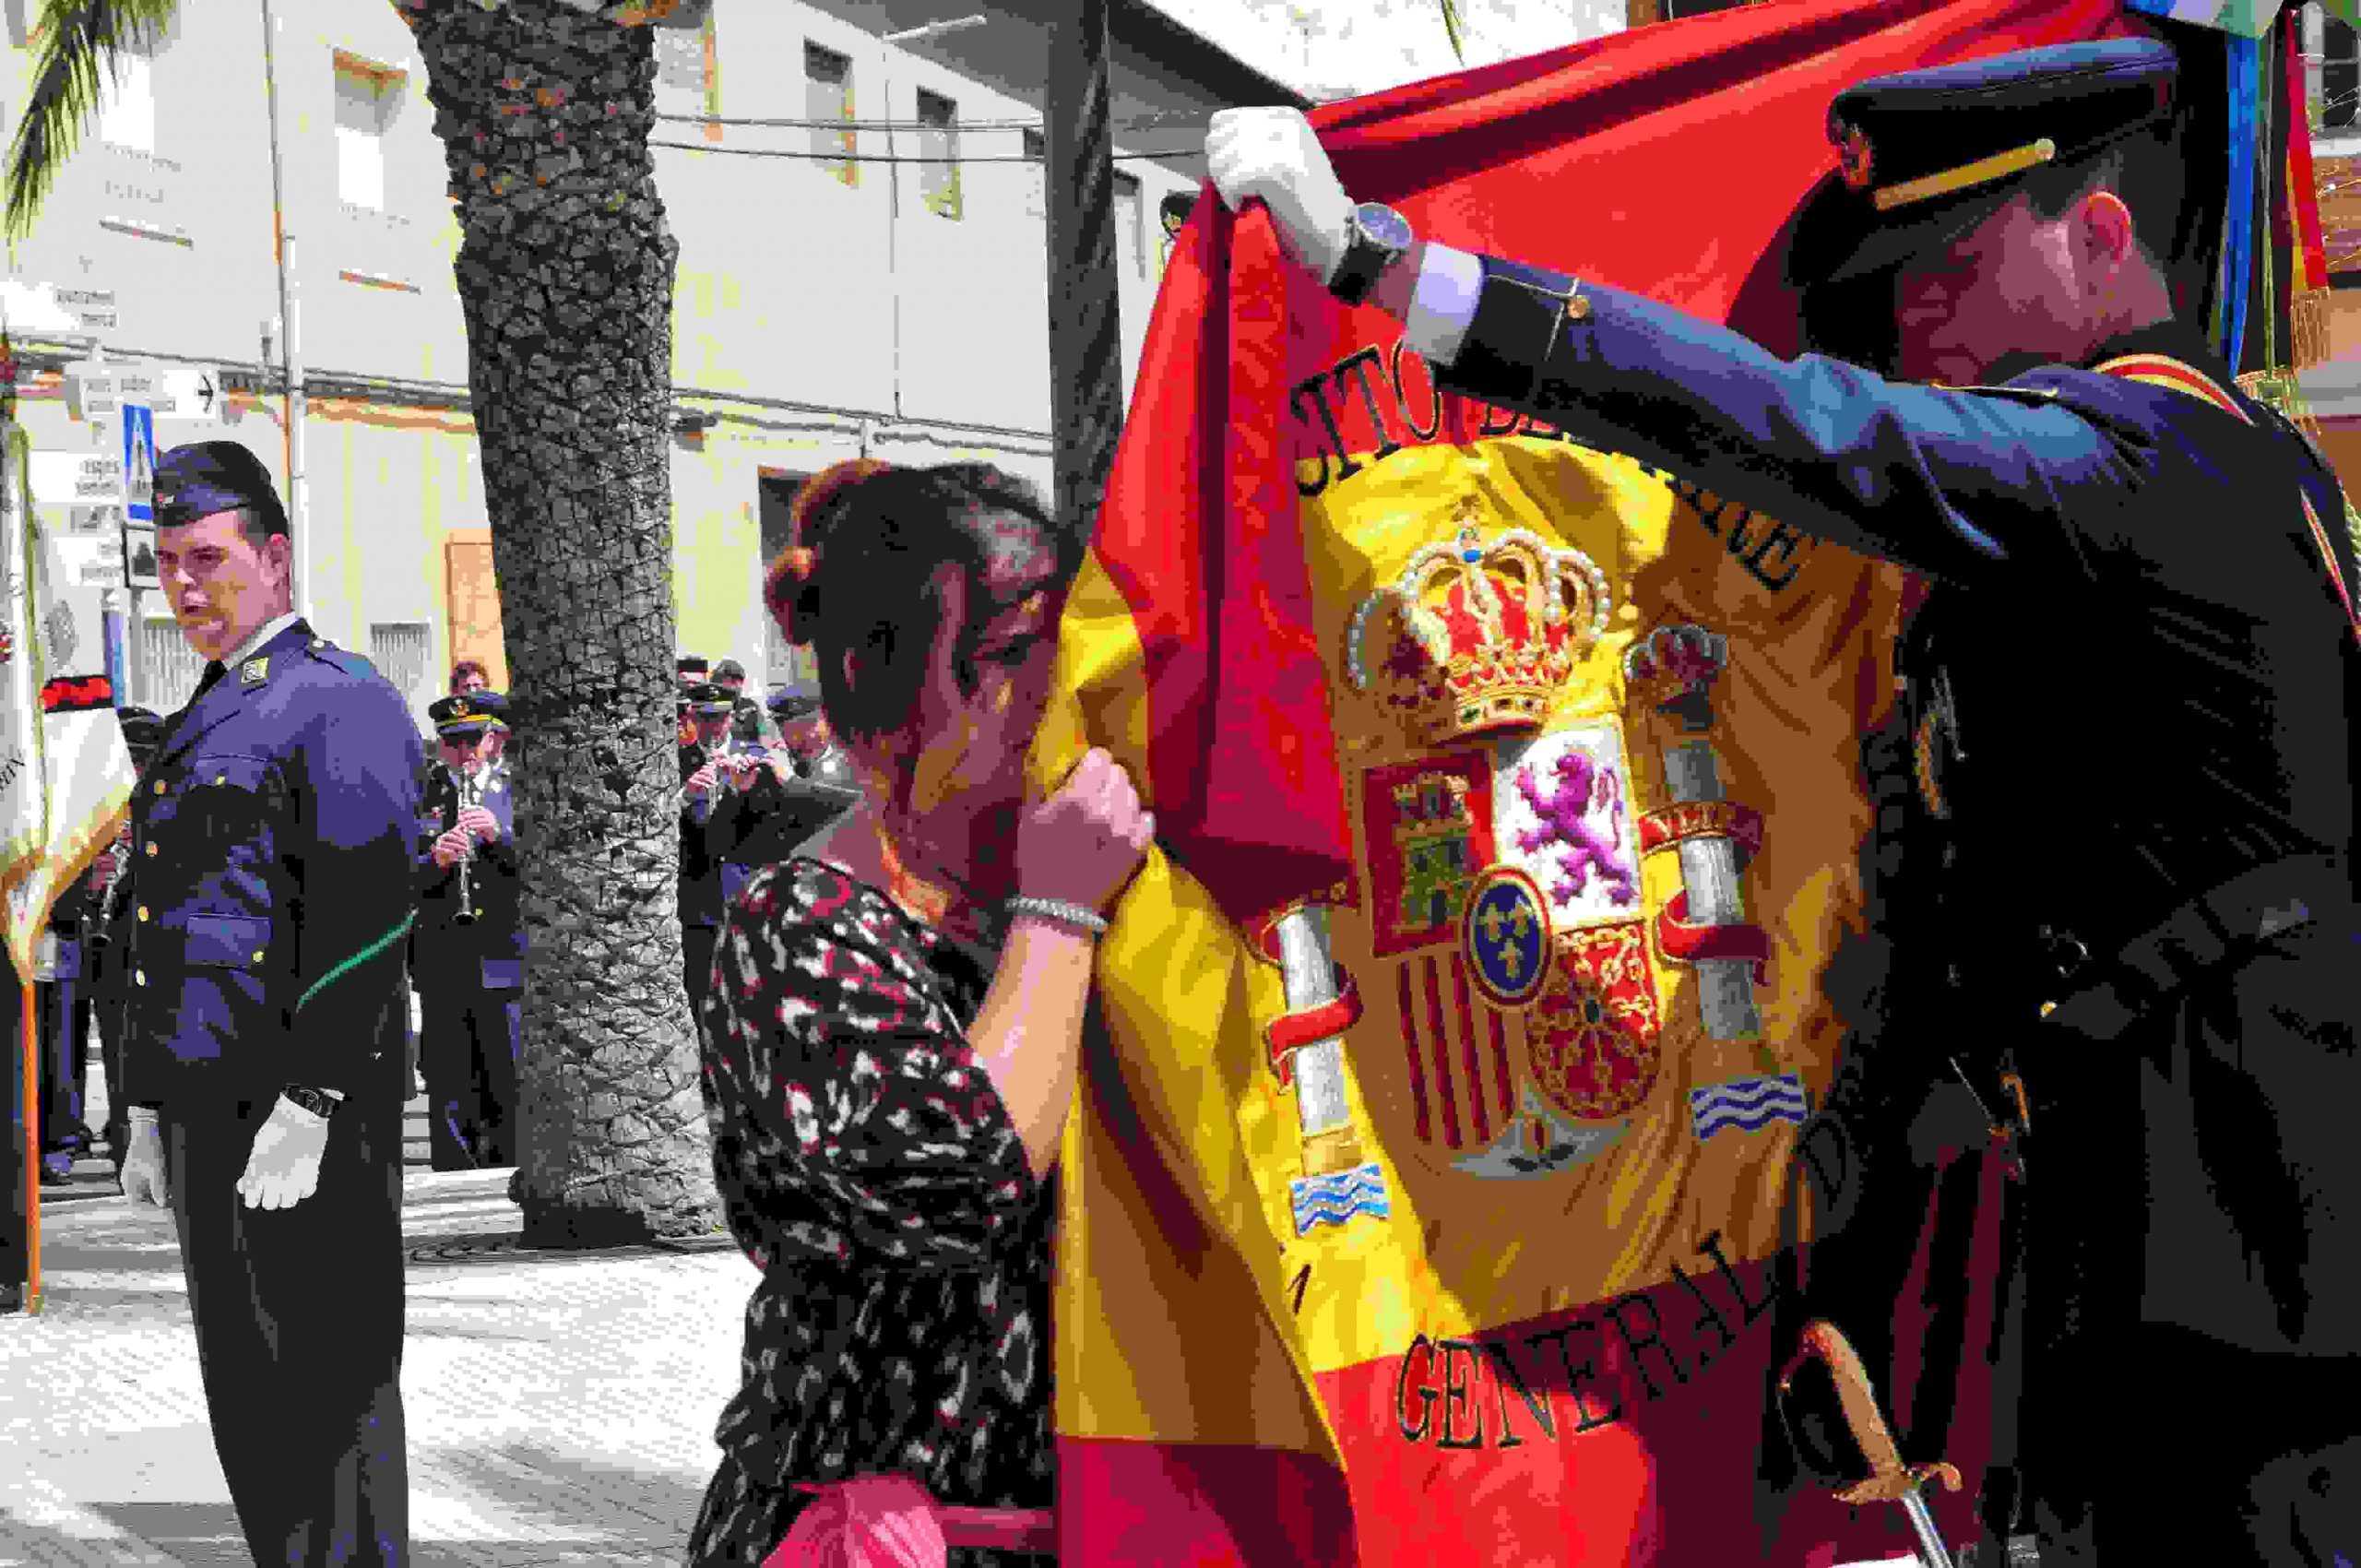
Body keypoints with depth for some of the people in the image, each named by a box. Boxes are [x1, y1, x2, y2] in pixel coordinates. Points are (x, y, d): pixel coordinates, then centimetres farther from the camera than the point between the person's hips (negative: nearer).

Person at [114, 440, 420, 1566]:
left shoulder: (343, 703, -8)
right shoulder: (196, 725, 19)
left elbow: (368, 918, -17)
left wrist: (304, 1114, -22)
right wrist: (148, 1111, 19)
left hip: (309, 1122, -9)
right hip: (206, 1115, 9)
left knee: (332, 1393, -4)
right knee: (245, 1397, 12)